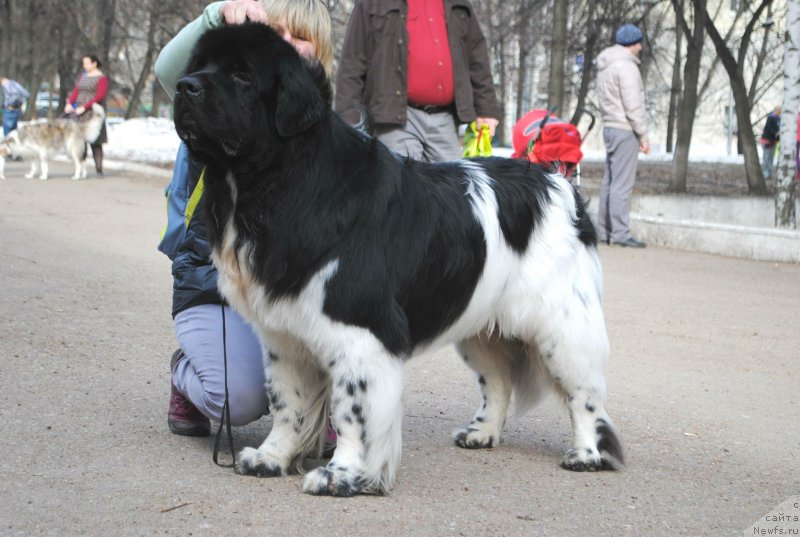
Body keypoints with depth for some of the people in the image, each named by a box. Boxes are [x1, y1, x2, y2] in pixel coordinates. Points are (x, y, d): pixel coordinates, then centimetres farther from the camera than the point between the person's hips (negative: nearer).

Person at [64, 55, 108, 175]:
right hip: (80, 113, 6)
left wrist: (84, 107, -20)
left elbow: (100, 96, -15)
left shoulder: (101, 78, -5)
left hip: (93, 112, -6)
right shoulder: (83, 76, 17)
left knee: (95, 142, -8)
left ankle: (99, 169, -6)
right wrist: (69, 103, -7)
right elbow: (76, 91, 11)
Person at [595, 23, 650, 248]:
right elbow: (633, 106, -17)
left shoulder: (605, 66, 16)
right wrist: (643, 135, -13)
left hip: (609, 127, 10)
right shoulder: (626, 67, -13)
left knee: (609, 181, 13)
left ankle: (603, 230, 16)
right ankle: (620, 233, -12)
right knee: (622, 183, -10)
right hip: (625, 129, -10)